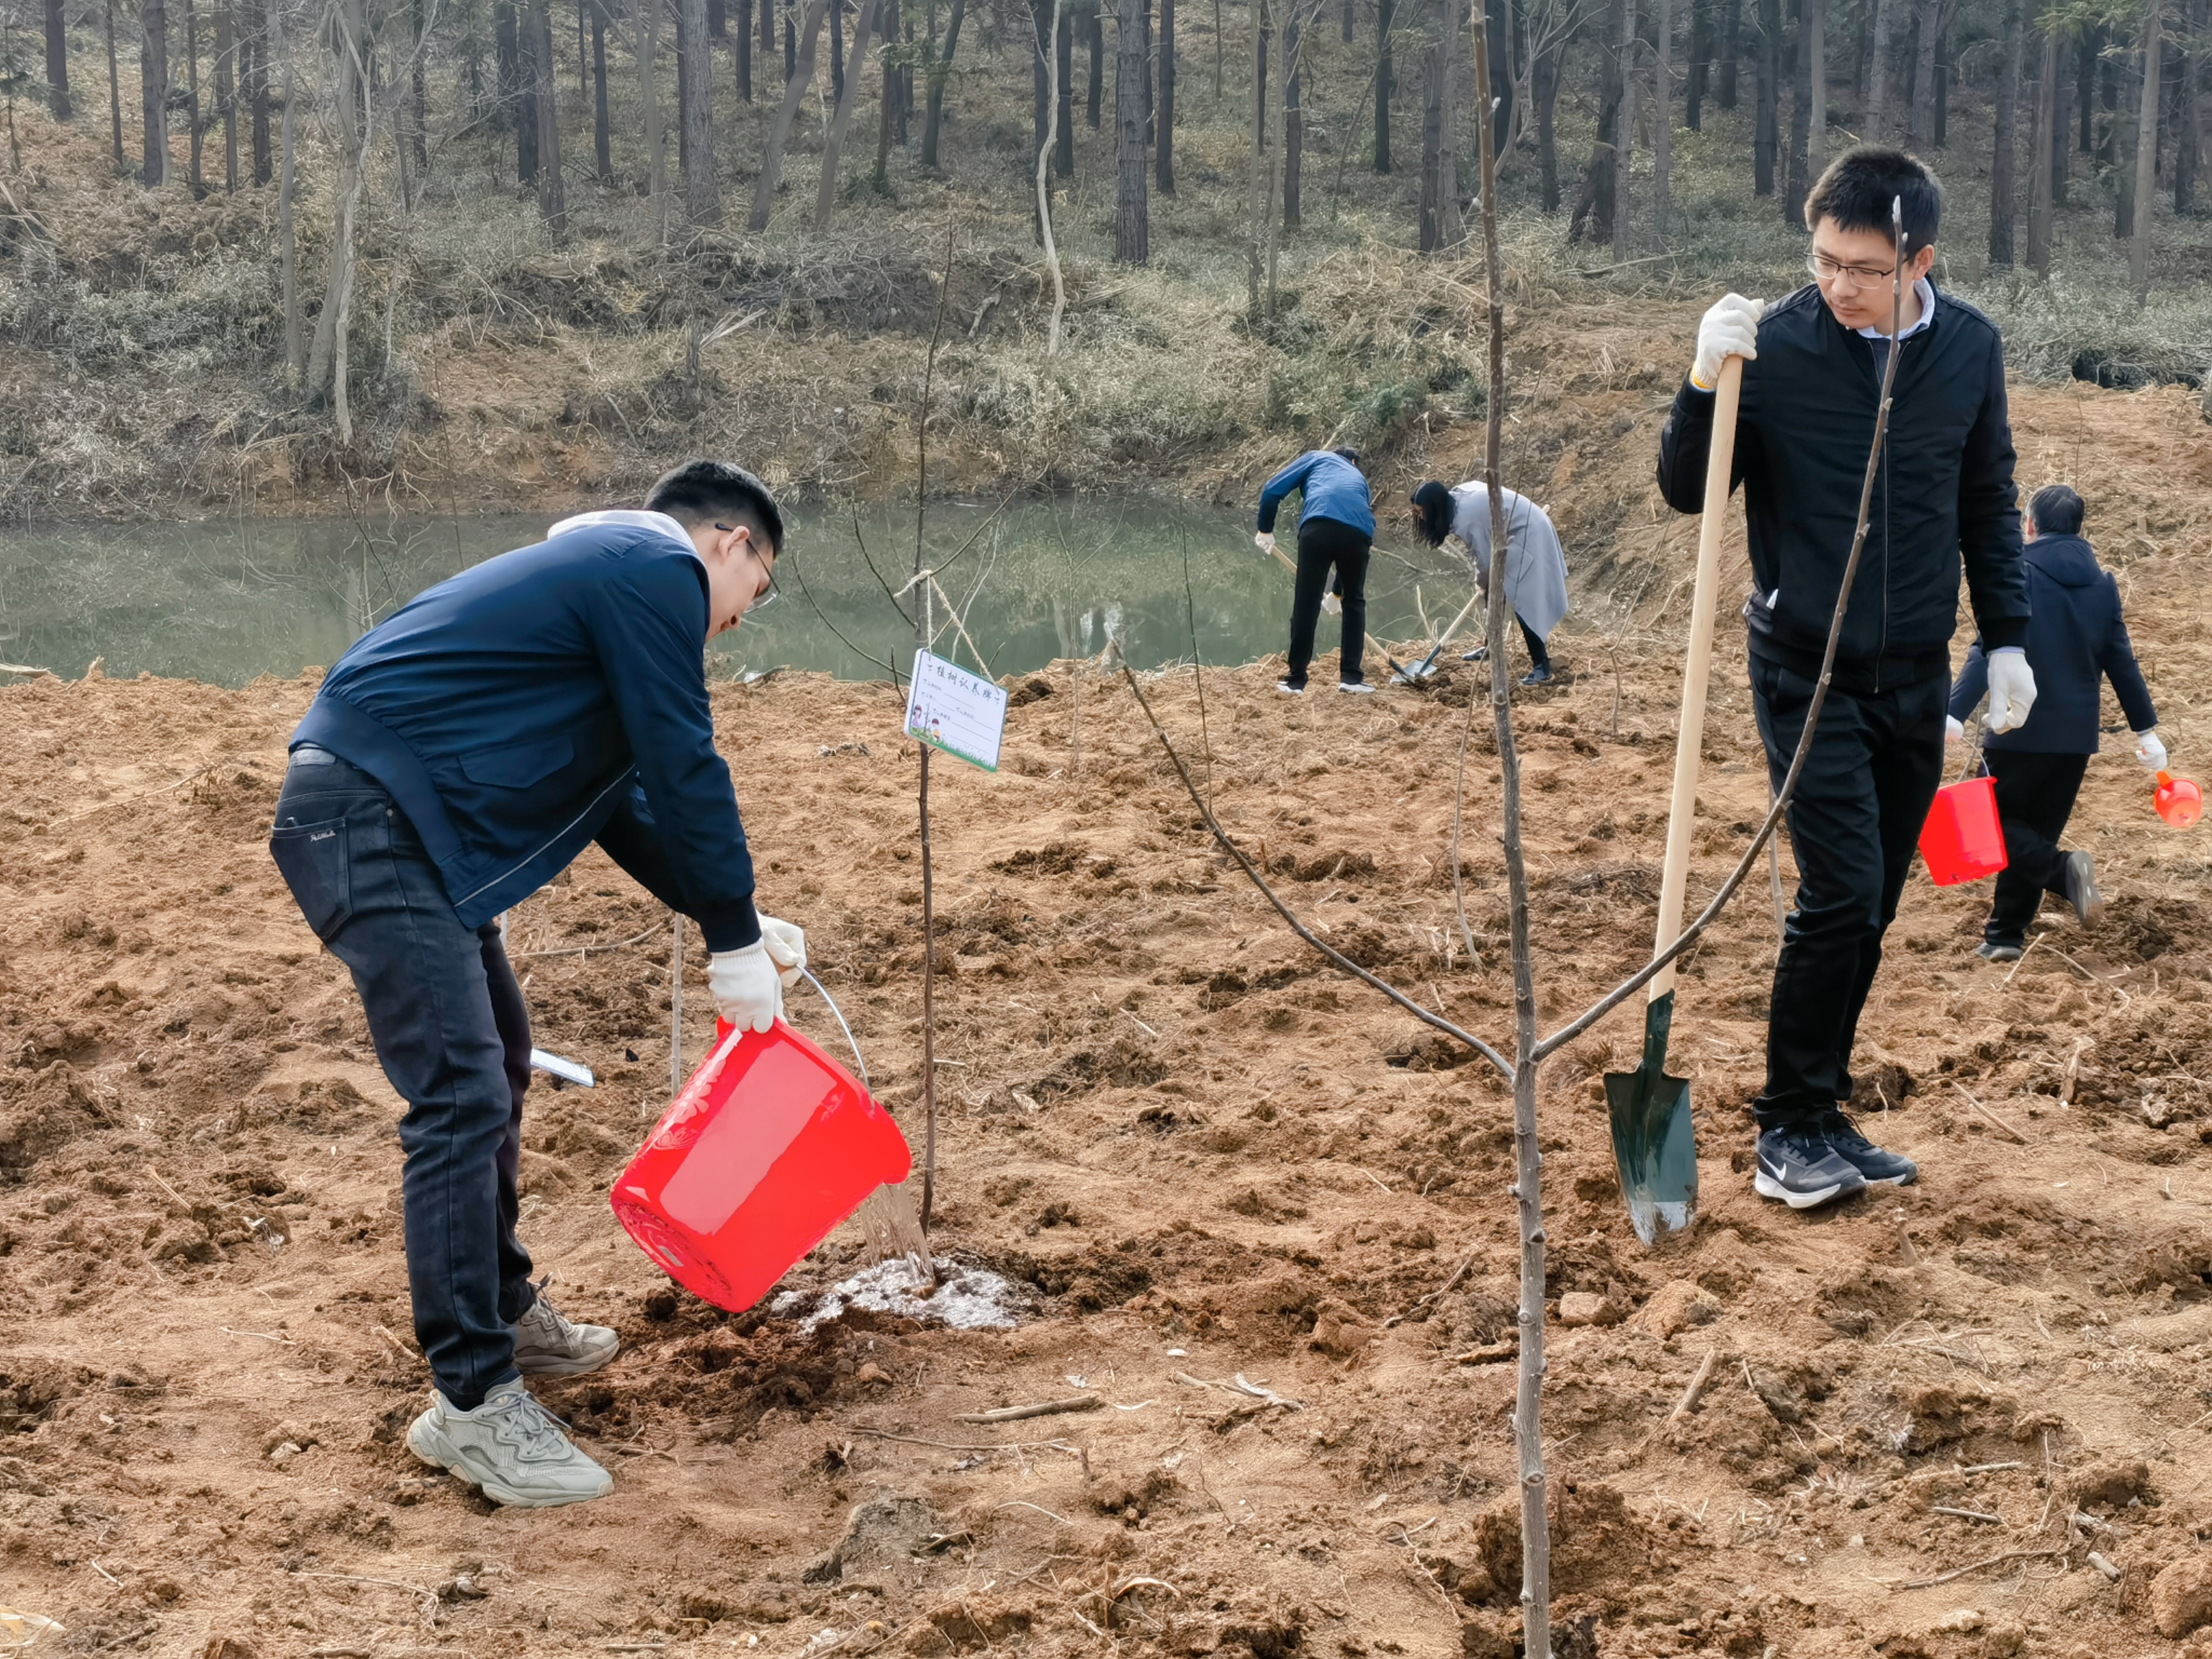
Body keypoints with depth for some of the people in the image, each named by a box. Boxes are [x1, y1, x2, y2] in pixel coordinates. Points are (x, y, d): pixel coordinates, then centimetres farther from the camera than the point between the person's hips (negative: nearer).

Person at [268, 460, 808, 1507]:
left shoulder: (608, 571, 25)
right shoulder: (659, 573, -6)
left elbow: (627, 801, 27)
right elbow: (684, 771, -9)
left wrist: (732, 923, 24)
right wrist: (737, 943, 0)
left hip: (388, 819, 11)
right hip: (369, 819, -11)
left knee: (494, 1063, 21)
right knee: (462, 1099, -13)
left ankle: (500, 1312, 34)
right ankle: (472, 1403, -9)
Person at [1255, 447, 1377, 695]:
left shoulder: (1317, 457, 31)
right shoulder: (1360, 480, 40)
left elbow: (1273, 491, 16)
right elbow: (1349, 550, 44)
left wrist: (1265, 530, 29)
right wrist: (1337, 591, 54)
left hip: (1320, 523, -3)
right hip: (1359, 531, 3)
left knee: (1306, 603, 4)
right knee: (1354, 601, 23)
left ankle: (1296, 679, 8)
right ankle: (1351, 677, 20)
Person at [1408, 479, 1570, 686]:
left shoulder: (1465, 521, -26)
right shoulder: (1458, 495, 0)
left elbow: (1484, 559, -17)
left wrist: (1483, 582, 4)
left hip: (1528, 537, -10)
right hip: (1524, 524, 10)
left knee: (1524, 603, -13)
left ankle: (1542, 668, -14)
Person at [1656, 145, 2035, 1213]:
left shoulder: (1969, 350, 0)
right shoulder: (1772, 345, -12)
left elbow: (1988, 504, 12)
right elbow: (1687, 492, -7)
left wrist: (2007, 641, 9)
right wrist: (1705, 383, -23)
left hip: (1914, 679, 4)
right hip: (1809, 672, -4)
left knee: (1868, 911, 9)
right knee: (1841, 896, -13)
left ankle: (1822, 1120, 21)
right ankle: (1787, 1132, 0)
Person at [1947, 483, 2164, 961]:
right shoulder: (2102, 584, 6)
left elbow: (1989, 651, -19)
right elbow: (2121, 662, 8)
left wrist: (1955, 713, -24)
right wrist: (2145, 729, 14)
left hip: (2021, 729, -5)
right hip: (2077, 735, 5)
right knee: (2036, 831, 15)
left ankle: (2063, 870, -18)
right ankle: (2005, 933, 15)